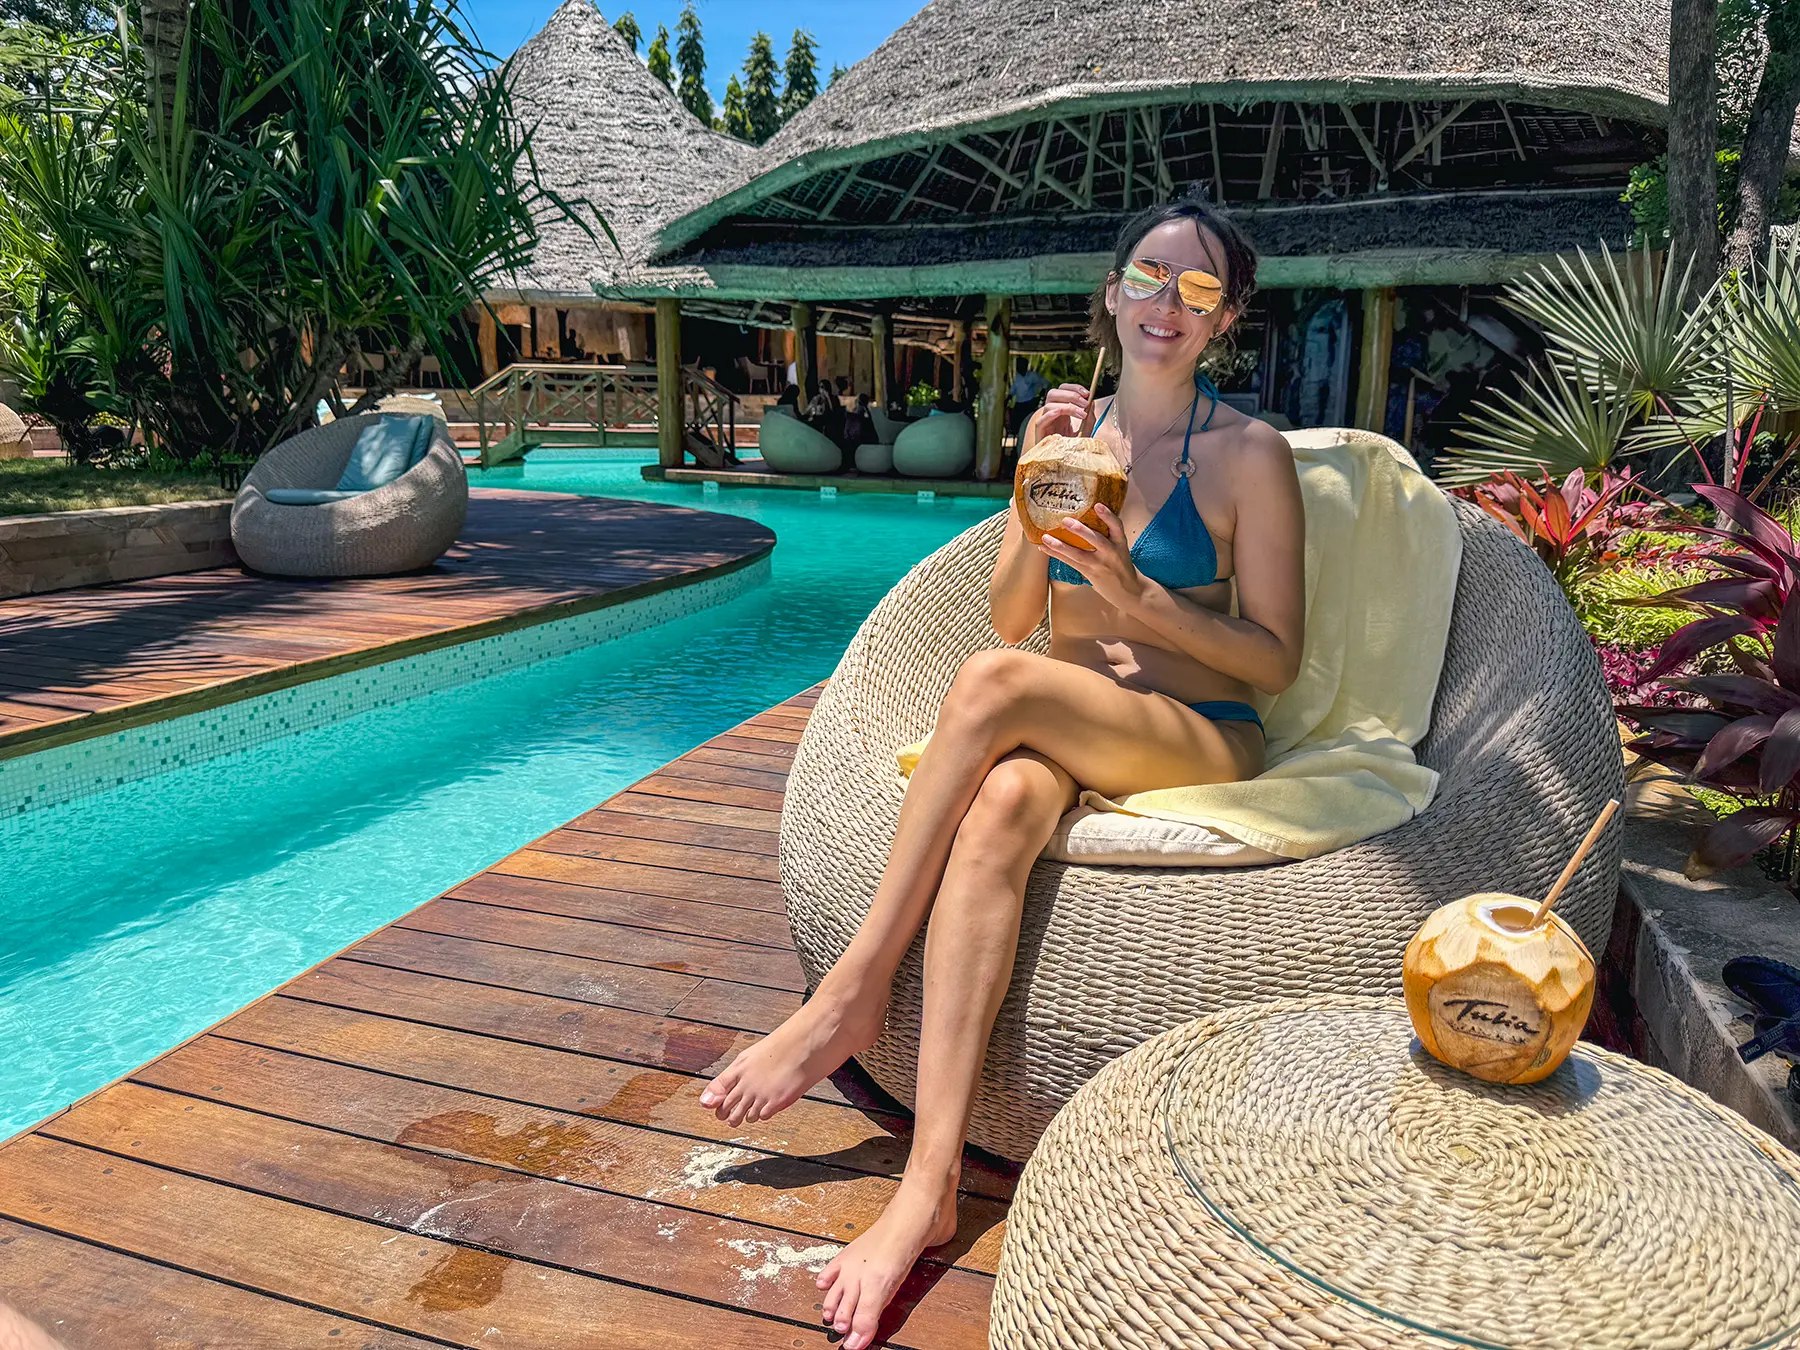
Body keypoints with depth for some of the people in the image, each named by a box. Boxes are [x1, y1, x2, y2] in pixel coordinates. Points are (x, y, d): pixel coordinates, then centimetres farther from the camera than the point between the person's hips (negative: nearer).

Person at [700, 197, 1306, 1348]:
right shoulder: (1068, 428, 14)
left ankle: (853, 992, -23)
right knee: (998, 807, -34)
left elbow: (1275, 660, -3)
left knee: (995, 686, -33)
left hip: (1202, 742, -3)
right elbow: (1009, 613, 9)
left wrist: (1136, 595, -16)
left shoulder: (1250, 455, 0)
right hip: (1061, 732, 3)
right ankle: (930, 1186, -38)